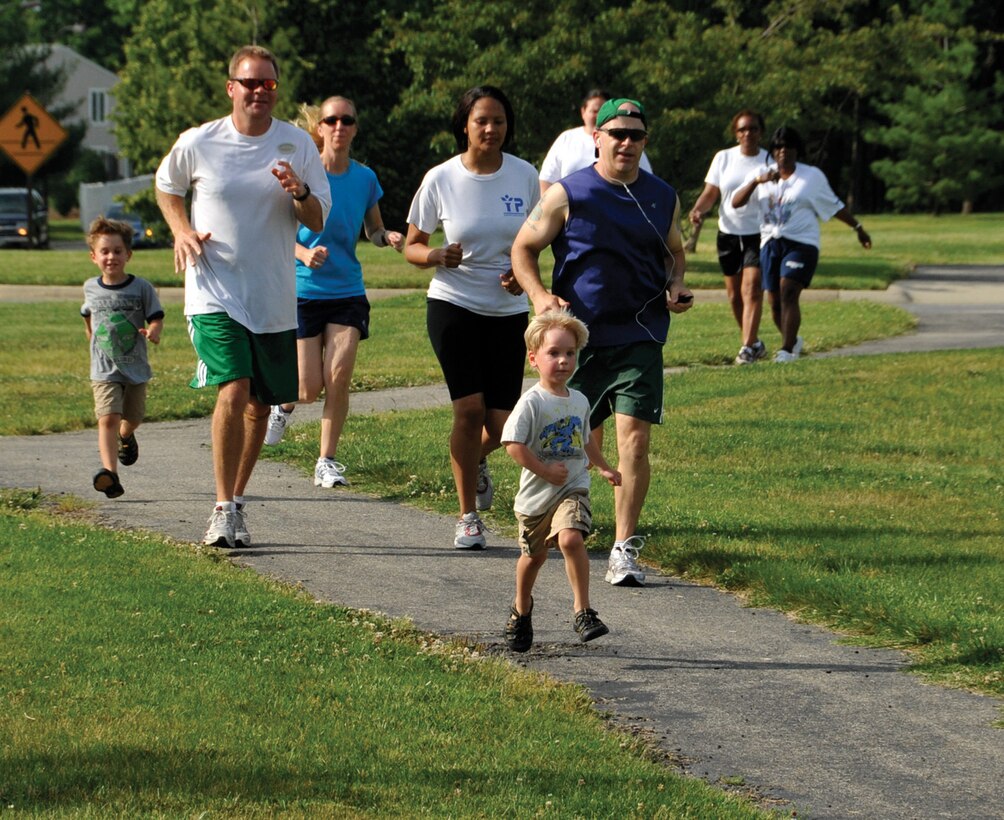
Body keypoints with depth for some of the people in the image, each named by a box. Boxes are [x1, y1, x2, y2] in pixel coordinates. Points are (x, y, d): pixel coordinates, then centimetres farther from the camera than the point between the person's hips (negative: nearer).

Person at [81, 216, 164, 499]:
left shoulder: (141, 288, -6)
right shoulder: (91, 288, 2)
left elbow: (156, 317, -6)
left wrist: (153, 330, -27)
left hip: (136, 367, 0)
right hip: (104, 369, 0)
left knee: (132, 418, 17)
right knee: (108, 418, -18)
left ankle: (125, 437, 55)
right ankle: (110, 473, -29)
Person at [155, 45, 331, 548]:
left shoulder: (298, 145, 0)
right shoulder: (198, 144, -3)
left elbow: (319, 221, 3)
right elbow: (167, 187, 17)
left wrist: (299, 193, -18)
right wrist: (181, 231, 0)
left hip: (275, 298, 3)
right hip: (215, 293, -3)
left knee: (260, 404, 10)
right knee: (233, 393, -19)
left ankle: (235, 499, 26)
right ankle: (224, 508, -12)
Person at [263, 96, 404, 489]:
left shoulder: (364, 178, 2)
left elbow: (373, 229, 15)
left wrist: (389, 237, -8)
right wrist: (304, 253, -22)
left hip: (347, 292, 2)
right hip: (302, 290, -2)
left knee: (339, 377, -11)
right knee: (311, 389, -2)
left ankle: (327, 461, 2)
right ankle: (284, 400, 35)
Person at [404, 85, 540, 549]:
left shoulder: (525, 176, -1)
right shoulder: (441, 179, -6)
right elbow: (411, 246, 2)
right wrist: (436, 256, -21)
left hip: (509, 311, 2)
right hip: (453, 305, -2)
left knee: (502, 423, 0)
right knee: (469, 407, -13)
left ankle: (474, 461, 38)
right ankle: (468, 517, 3)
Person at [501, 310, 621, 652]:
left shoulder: (579, 401, 5)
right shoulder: (531, 402, -14)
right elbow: (513, 444, -21)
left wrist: (604, 468, 31)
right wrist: (545, 471, -21)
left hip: (572, 488, 2)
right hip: (536, 493, -2)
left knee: (570, 538, -24)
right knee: (533, 554, 14)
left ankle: (583, 610, -18)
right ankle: (521, 608, 41)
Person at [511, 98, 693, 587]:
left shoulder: (663, 198, 8)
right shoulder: (568, 195, -2)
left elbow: (674, 252, 24)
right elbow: (524, 248, 3)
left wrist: (675, 287, 3)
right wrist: (539, 295, -14)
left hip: (640, 339, 1)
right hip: (580, 335, -1)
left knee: (634, 439, -11)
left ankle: (624, 550, -9)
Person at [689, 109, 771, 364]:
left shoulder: (769, 161, 0)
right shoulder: (723, 158, 6)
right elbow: (710, 192, 6)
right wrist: (698, 210, -13)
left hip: (759, 234, -3)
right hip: (729, 233, 3)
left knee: (751, 289, -16)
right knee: (734, 294, 9)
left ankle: (748, 347, -19)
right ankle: (754, 341, 26)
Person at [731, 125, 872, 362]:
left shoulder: (813, 176, 5)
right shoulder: (761, 175, 8)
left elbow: (835, 207, 16)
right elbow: (736, 202, -4)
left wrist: (858, 228, 20)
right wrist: (757, 181, -18)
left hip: (801, 244, -3)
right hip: (770, 244, 3)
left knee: (788, 293, -19)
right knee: (774, 301, 5)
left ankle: (787, 350, -22)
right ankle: (793, 340, 30)